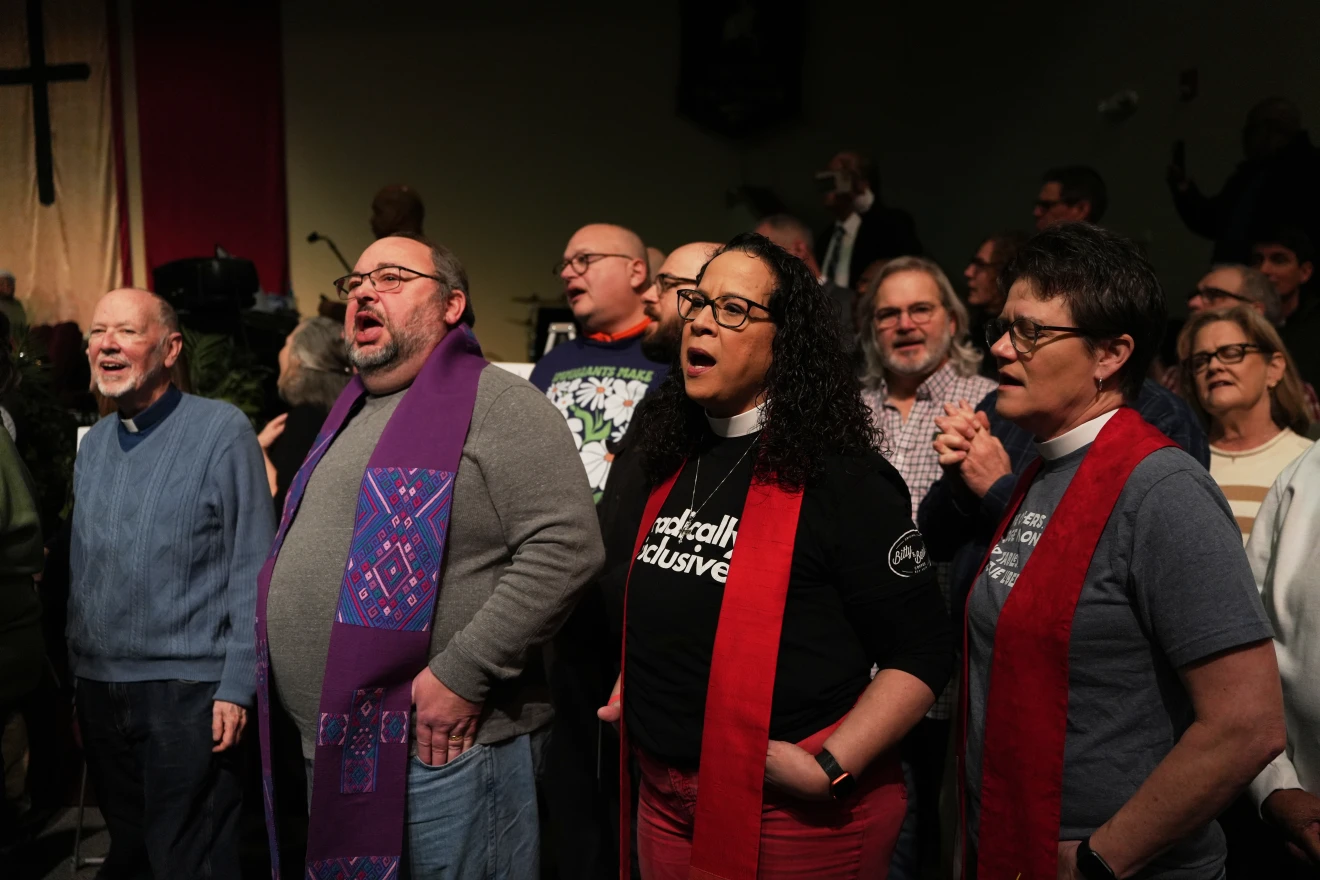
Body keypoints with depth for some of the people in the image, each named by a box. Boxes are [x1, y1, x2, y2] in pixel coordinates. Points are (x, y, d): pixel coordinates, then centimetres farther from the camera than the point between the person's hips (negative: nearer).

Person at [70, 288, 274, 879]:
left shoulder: (222, 430, -10)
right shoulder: (93, 444, 10)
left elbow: (251, 568, -12)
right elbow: (81, 568, 15)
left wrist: (236, 686, -15)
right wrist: (79, 673, 12)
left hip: (187, 690, -6)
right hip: (98, 690, 6)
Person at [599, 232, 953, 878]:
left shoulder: (842, 479, -15)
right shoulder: (673, 462, 5)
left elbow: (923, 653, -15)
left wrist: (829, 768, -22)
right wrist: (631, 692, 9)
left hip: (796, 815, -6)